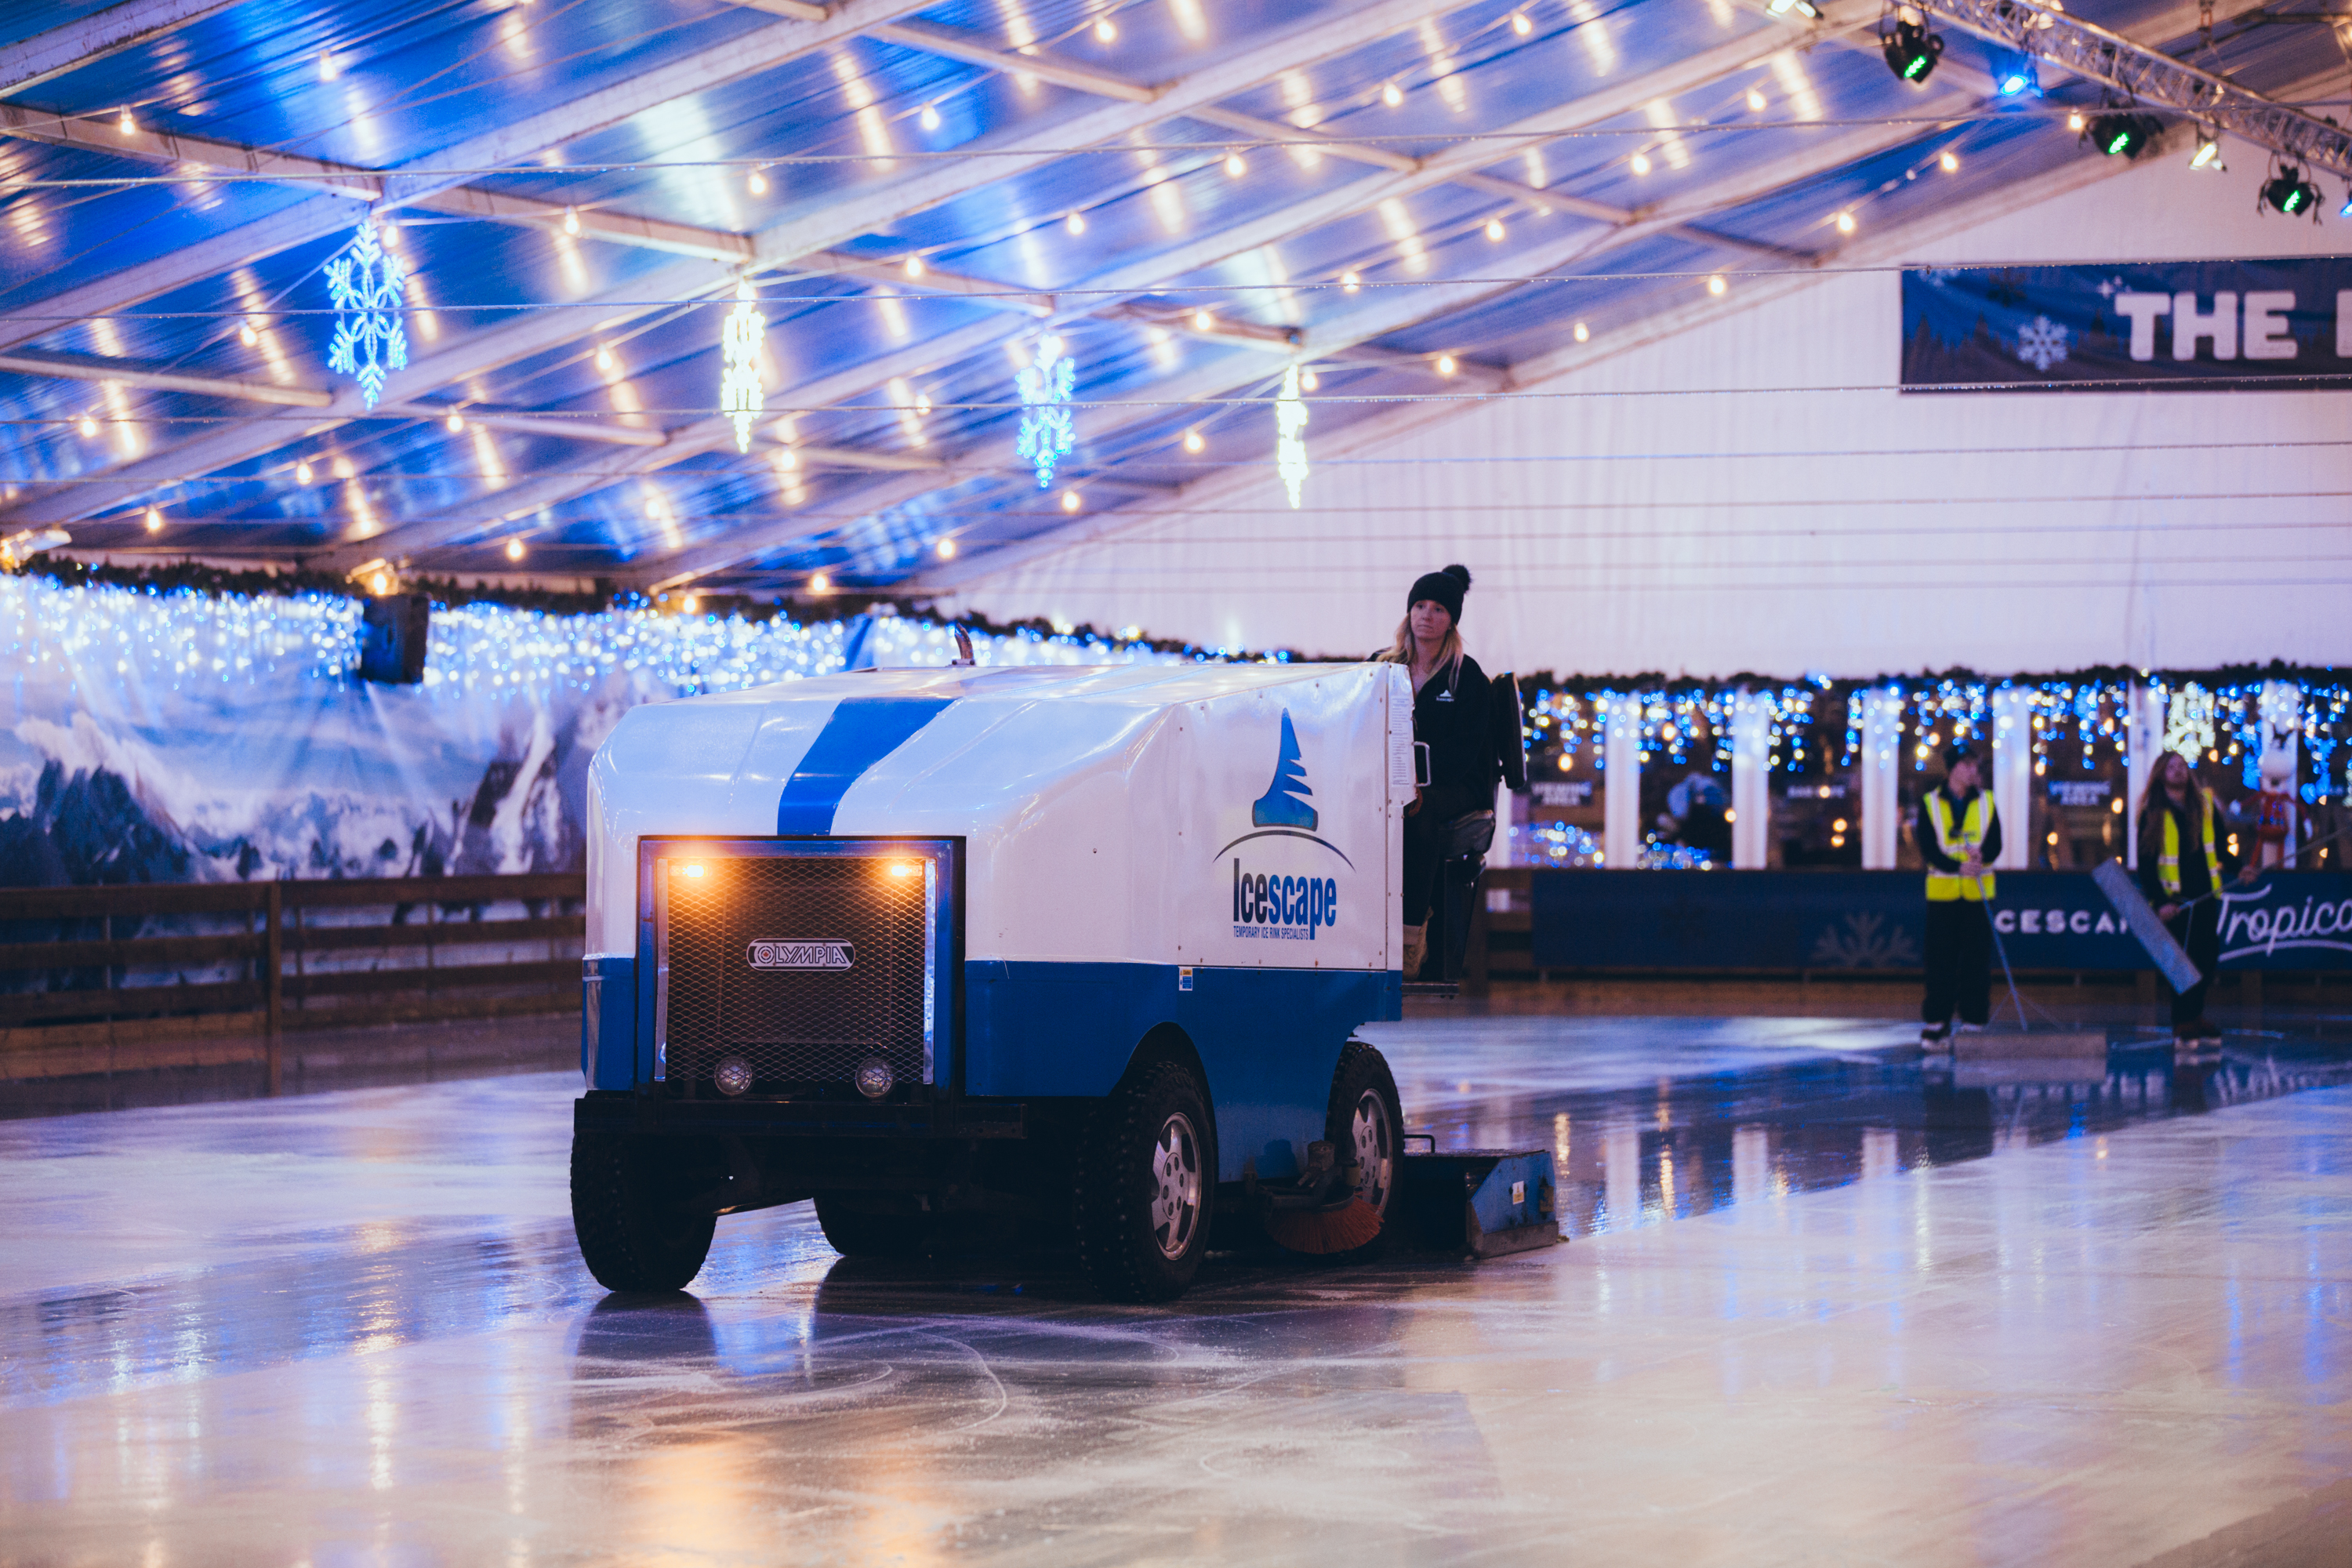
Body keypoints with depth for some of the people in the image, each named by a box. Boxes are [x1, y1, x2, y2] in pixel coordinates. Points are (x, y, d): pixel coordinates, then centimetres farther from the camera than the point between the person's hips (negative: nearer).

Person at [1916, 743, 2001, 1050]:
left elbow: (1995, 843, 1)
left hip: (1978, 894, 1)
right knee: (1941, 962, 0)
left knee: (1977, 960, 0)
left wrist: (1982, 855, -22)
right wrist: (1958, 866, -21)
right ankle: (1935, 1023, 6)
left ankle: (1974, 1021, 6)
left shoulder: (1986, 802, 8)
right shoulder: (1930, 804, 2)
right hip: (1942, 892, -1)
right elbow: (1928, 848, -6)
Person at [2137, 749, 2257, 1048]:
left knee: (2208, 957, 5)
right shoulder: (2153, 813, -4)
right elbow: (2146, 865, -5)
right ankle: (2183, 1025, 3)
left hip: (2205, 897, 4)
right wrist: (2160, 901, -14)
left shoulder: (2205, 805, 9)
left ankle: (2195, 1016, 21)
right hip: (2174, 900, -4)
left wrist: (2238, 869, -1)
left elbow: (2219, 848, 17)